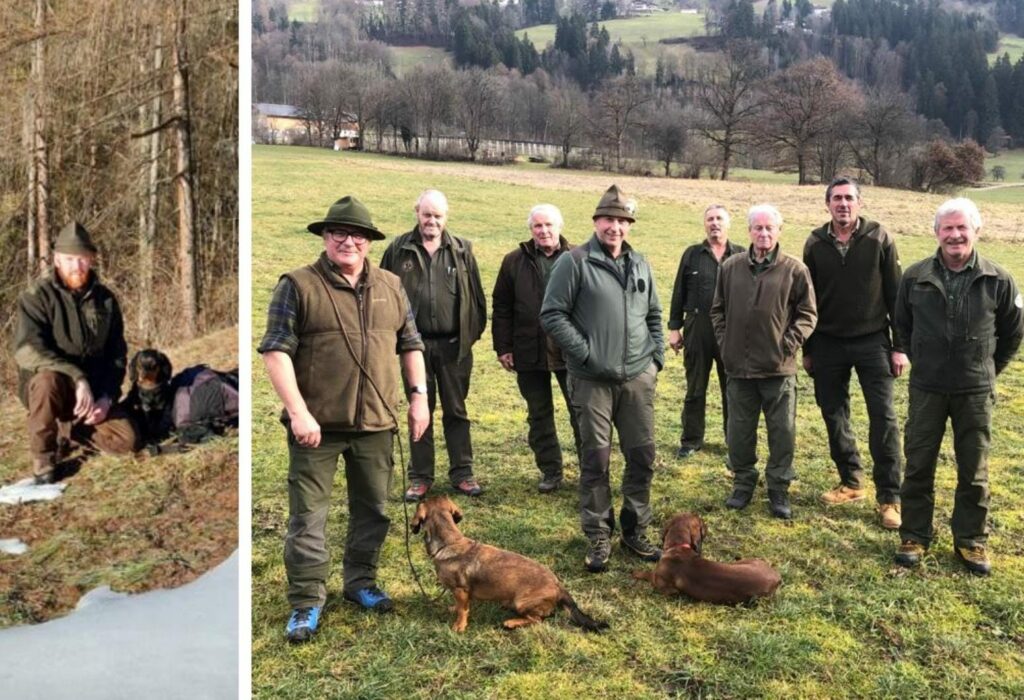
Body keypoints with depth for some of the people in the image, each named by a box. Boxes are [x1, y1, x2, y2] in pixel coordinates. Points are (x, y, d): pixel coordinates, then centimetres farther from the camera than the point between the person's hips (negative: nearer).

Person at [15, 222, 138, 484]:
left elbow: (117, 353, 5)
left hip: (93, 389, 4)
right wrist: (78, 378, -37)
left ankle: (65, 429, 16)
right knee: (49, 380, -39)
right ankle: (42, 459, -18)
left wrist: (107, 396, -10)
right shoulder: (37, 296, -13)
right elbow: (27, 350, -27)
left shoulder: (105, 299, 0)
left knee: (127, 440, -13)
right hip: (44, 384, -4)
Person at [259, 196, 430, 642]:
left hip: (376, 423, 4)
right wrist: (298, 412, -18)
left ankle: (360, 581, 34)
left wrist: (419, 396, 7)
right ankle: (307, 601, 16)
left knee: (372, 510, 15)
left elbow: (410, 344, 16)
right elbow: (276, 350, -10)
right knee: (308, 515, 3)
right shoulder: (298, 286, -5)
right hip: (317, 424, -4)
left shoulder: (391, 287, 9)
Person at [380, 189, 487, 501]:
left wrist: (474, 331, 2)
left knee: (456, 411, 10)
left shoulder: (461, 250, 3)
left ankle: (462, 473, 21)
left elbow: (476, 295, 6)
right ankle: (420, 476, 20)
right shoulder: (399, 250, 1)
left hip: (454, 346, 0)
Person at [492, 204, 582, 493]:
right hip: (529, 353, 2)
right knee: (539, 416, 11)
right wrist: (503, 347, 1)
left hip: (571, 351, -1)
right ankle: (550, 471, 24)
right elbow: (502, 308, 5)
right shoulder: (514, 262, 4)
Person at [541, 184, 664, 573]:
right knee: (596, 459, 3)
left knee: (643, 455, 9)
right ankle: (598, 536, 17)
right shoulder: (575, 262, -6)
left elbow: (653, 315, 22)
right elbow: (552, 315, -9)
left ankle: (635, 529, 26)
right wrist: (586, 353, -12)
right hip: (593, 380, -5)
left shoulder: (640, 264, 12)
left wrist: (657, 355, 11)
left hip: (638, 378, 5)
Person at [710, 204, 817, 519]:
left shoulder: (795, 269, -3)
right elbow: (718, 309, 13)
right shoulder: (731, 267, 5)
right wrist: (724, 342, 4)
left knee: (783, 432, 5)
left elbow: (807, 313, 1)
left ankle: (779, 489, 19)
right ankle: (743, 483, 27)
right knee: (739, 431, 11)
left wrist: (789, 344, -8)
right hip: (739, 366, 2)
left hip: (779, 369, -2)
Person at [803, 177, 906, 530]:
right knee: (834, 415, 10)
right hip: (828, 344, 3)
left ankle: (889, 497, 5)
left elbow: (895, 294, -2)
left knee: (883, 418, -3)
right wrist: (807, 350, 8)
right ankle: (851, 481, 26)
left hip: (872, 341, -3)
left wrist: (899, 346, -5)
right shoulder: (815, 243, 2)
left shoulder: (879, 239, -4)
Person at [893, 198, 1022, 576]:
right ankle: (915, 536, 23)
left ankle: (970, 541, 25)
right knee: (918, 466, 8)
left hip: (975, 392, 0)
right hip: (926, 389, 1)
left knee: (973, 471, 10)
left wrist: (987, 369, 9)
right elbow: (903, 326, 11)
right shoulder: (915, 277, -5)